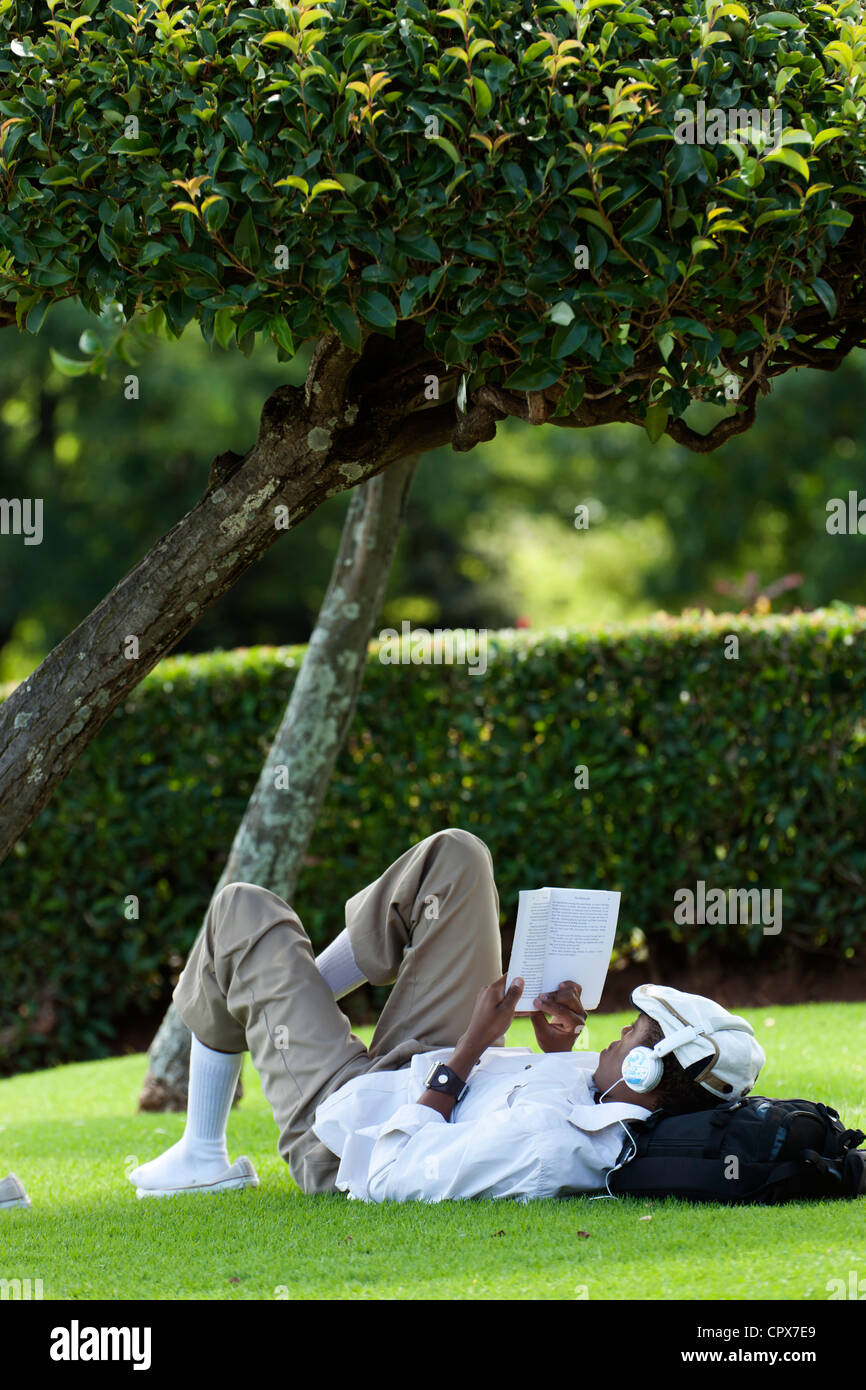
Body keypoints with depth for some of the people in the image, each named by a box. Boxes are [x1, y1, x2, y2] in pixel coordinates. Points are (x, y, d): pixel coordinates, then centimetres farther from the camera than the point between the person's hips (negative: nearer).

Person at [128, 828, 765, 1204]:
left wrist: (465, 1054, -31)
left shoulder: (541, 1140, -46)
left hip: (340, 1133, -7)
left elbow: (392, 1178, -35)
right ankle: (294, 990, 27)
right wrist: (559, 1045, -14)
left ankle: (200, 1155, 24)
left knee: (244, 911, 7)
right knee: (455, 856, 4)